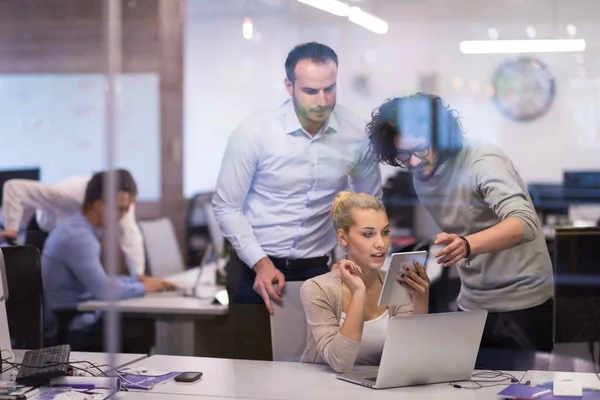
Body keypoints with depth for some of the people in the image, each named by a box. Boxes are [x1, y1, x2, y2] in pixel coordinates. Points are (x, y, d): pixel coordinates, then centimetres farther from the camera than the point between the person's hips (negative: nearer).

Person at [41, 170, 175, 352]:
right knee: (146, 334, -14)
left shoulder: (75, 228, 11)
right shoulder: (78, 236, -22)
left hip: (68, 322, 10)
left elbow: (98, 279, 20)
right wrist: (142, 287, -10)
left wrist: (139, 280, 8)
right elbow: (103, 290, -26)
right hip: (67, 332, -10)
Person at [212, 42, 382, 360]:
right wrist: (261, 263, -15)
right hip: (255, 269, -2)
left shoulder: (354, 135, -4)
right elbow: (226, 207, -5)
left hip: (316, 271, 2)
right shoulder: (254, 133, -11)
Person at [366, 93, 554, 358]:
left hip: (521, 303, -6)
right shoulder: (420, 176, 3)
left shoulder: (481, 161, -18)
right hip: (472, 304, 6)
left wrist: (467, 245, -47)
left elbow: (526, 223, -32)